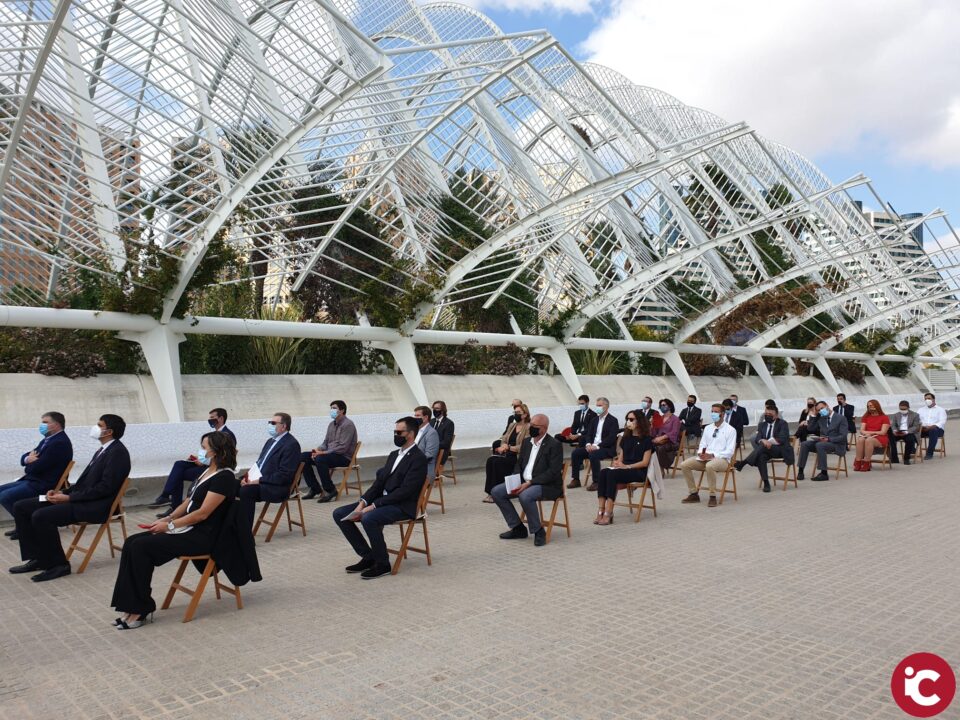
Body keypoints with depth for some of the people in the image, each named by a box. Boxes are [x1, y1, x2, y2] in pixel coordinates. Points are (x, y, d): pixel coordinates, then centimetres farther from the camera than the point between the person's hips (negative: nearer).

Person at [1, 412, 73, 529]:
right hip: (34, 480, 11)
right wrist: (27, 459, -9)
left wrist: (27, 468, 2)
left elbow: (37, 467, -21)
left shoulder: (60, 443, -19)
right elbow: (24, 457, 15)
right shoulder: (48, 439, 14)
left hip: (44, 485, -11)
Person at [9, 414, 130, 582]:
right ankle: (38, 558, 10)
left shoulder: (117, 452, -13)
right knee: (20, 507, 5)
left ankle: (59, 564, -10)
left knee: (41, 516, -26)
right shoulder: (104, 449, 17)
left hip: (95, 506, -10)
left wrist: (69, 497, -17)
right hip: (81, 498, 10)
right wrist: (62, 492, 5)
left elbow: (105, 488, -20)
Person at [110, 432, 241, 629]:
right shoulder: (207, 470, 13)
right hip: (187, 528, 10)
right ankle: (131, 606, -6)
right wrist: (167, 518, 4)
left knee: (141, 546, -19)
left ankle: (141, 609, -8)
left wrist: (170, 525, -14)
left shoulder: (224, 477, -17)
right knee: (131, 543, -4)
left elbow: (202, 513, -20)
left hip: (203, 536, -10)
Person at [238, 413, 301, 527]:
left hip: (277, 487, -9)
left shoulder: (291, 444, -11)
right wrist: (248, 476, 1)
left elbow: (284, 475, -17)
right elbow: (259, 463, 21)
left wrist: (259, 480, -19)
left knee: (246, 490, -28)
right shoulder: (271, 441, 18)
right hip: (258, 480, 9)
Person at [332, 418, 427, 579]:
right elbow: (379, 481, 12)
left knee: (368, 518, -35)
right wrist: (363, 502, -5)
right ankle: (368, 556, 5)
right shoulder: (394, 455, 17)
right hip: (381, 500, 9)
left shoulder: (418, 458, -11)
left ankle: (382, 564, -14)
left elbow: (405, 491, -19)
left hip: (403, 506, -9)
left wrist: (373, 506, -21)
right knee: (339, 514, -1)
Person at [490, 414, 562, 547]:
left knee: (525, 496, -37)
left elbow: (553, 472, -19)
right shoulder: (526, 442, 12)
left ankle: (538, 532, -15)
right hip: (524, 482, 8)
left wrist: (529, 483, -24)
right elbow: (519, 464, 16)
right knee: (496, 492, -5)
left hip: (548, 485, -8)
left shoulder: (554, 445, -12)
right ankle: (518, 528, 4)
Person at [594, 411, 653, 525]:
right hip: (623, 470, 6)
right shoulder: (625, 438, 19)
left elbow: (645, 462, -7)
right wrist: (616, 463, -5)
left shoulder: (646, 440, 0)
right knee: (603, 472, -27)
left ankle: (608, 513, -35)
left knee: (612, 474, -34)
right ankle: (600, 511, -35)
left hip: (639, 472, -6)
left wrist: (626, 466, -16)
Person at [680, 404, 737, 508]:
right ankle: (694, 494, -1)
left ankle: (713, 496, -24)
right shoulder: (707, 428, 15)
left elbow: (730, 451, -10)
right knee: (684, 465, -13)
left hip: (721, 459, -6)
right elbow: (702, 445, 15)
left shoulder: (730, 430, -2)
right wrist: (700, 453, -10)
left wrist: (712, 455, -21)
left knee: (710, 466, -40)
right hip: (704, 458, 6)